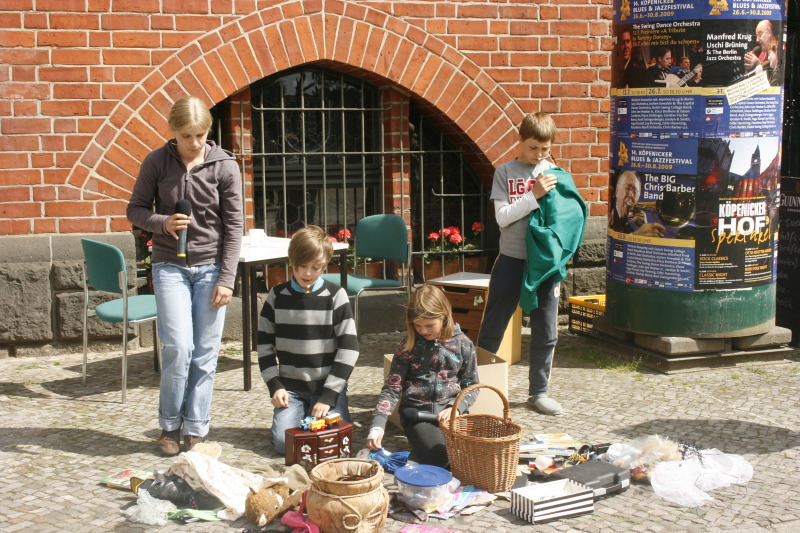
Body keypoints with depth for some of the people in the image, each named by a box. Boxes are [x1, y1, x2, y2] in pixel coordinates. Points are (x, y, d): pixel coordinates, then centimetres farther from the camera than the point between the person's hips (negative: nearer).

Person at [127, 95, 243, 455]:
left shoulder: (224, 165, -4)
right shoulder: (156, 162, -2)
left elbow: (234, 225, -2)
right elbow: (136, 210, 7)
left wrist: (226, 279, -6)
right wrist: (162, 222, -16)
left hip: (211, 267, 0)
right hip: (170, 266, 0)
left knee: (205, 353, 1)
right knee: (179, 348, -8)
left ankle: (196, 430, 14)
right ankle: (169, 426, 11)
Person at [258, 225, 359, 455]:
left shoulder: (335, 296, -5)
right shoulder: (277, 297, 2)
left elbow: (349, 347, -8)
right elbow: (264, 345, 7)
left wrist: (329, 396, -13)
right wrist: (275, 386, -5)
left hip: (329, 386, -2)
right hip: (290, 388, 2)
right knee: (284, 442, -16)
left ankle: (335, 410, 14)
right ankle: (302, 413, 15)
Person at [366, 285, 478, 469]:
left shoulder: (462, 343, 2)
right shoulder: (408, 345, -1)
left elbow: (471, 386, 8)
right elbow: (392, 388, -4)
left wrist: (456, 408, -13)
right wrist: (377, 426, -17)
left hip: (451, 410, 2)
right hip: (416, 412, -2)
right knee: (438, 458, -26)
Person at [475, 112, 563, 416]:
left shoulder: (554, 174, 6)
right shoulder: (505, 172, 0)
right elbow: (502, 217, -8)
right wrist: (534, 195, -17)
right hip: (511, 260, -2)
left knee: (546, 332, 7)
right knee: (493, 326, 6)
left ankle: (538, 392, 21)